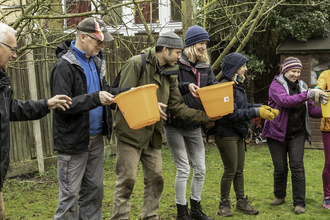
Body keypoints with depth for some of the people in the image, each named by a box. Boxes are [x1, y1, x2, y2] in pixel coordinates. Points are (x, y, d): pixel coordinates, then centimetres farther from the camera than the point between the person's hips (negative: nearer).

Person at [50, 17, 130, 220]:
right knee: (70, 195, 1)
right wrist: (95, 99, -28)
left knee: (94, 190, 15)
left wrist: (127, 92, 4)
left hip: (96, 138, 8)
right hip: (74, 141, -8)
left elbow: (104, 90, 21)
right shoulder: (64, 66, -15)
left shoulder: (95, 61, 10)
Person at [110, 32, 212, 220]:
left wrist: (205, 116, -1)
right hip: (131, 132, -7)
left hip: (153, 135, 7)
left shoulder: (170, 73, 10)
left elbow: (178, 106, 7)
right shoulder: (136, 64, -11)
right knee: (127, 180, -3)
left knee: (155, 180, 10)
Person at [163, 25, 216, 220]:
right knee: (183, 169, -3)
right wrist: (186, 86, -34)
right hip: (175, 125, -6)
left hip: (195, 125, 6)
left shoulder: (205, 67, 8)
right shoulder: (176, 64, -10)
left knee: (200, 169, 10)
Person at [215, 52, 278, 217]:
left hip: (238, 134, 9)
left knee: (239, 171, 14)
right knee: (230, 171, 0)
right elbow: (231, 113, -23)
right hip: (226, 134, -9)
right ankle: (224, 204, 15)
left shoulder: (238, 85, 10)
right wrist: (256, 112, -22)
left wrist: (262, 107, 4)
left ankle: (241, 202, 25)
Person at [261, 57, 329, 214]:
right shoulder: (276, 85, -8)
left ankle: (299, 203, 2)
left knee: (297, 167, -6)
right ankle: (279, 196, 28)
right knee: (280, 168, 5)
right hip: (277, 133, -3)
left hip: (297, 134, 3)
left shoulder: (301, 86, 8)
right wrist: (308, 94, -36)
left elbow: (311, 110, 9)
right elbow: (285, 101, -28)